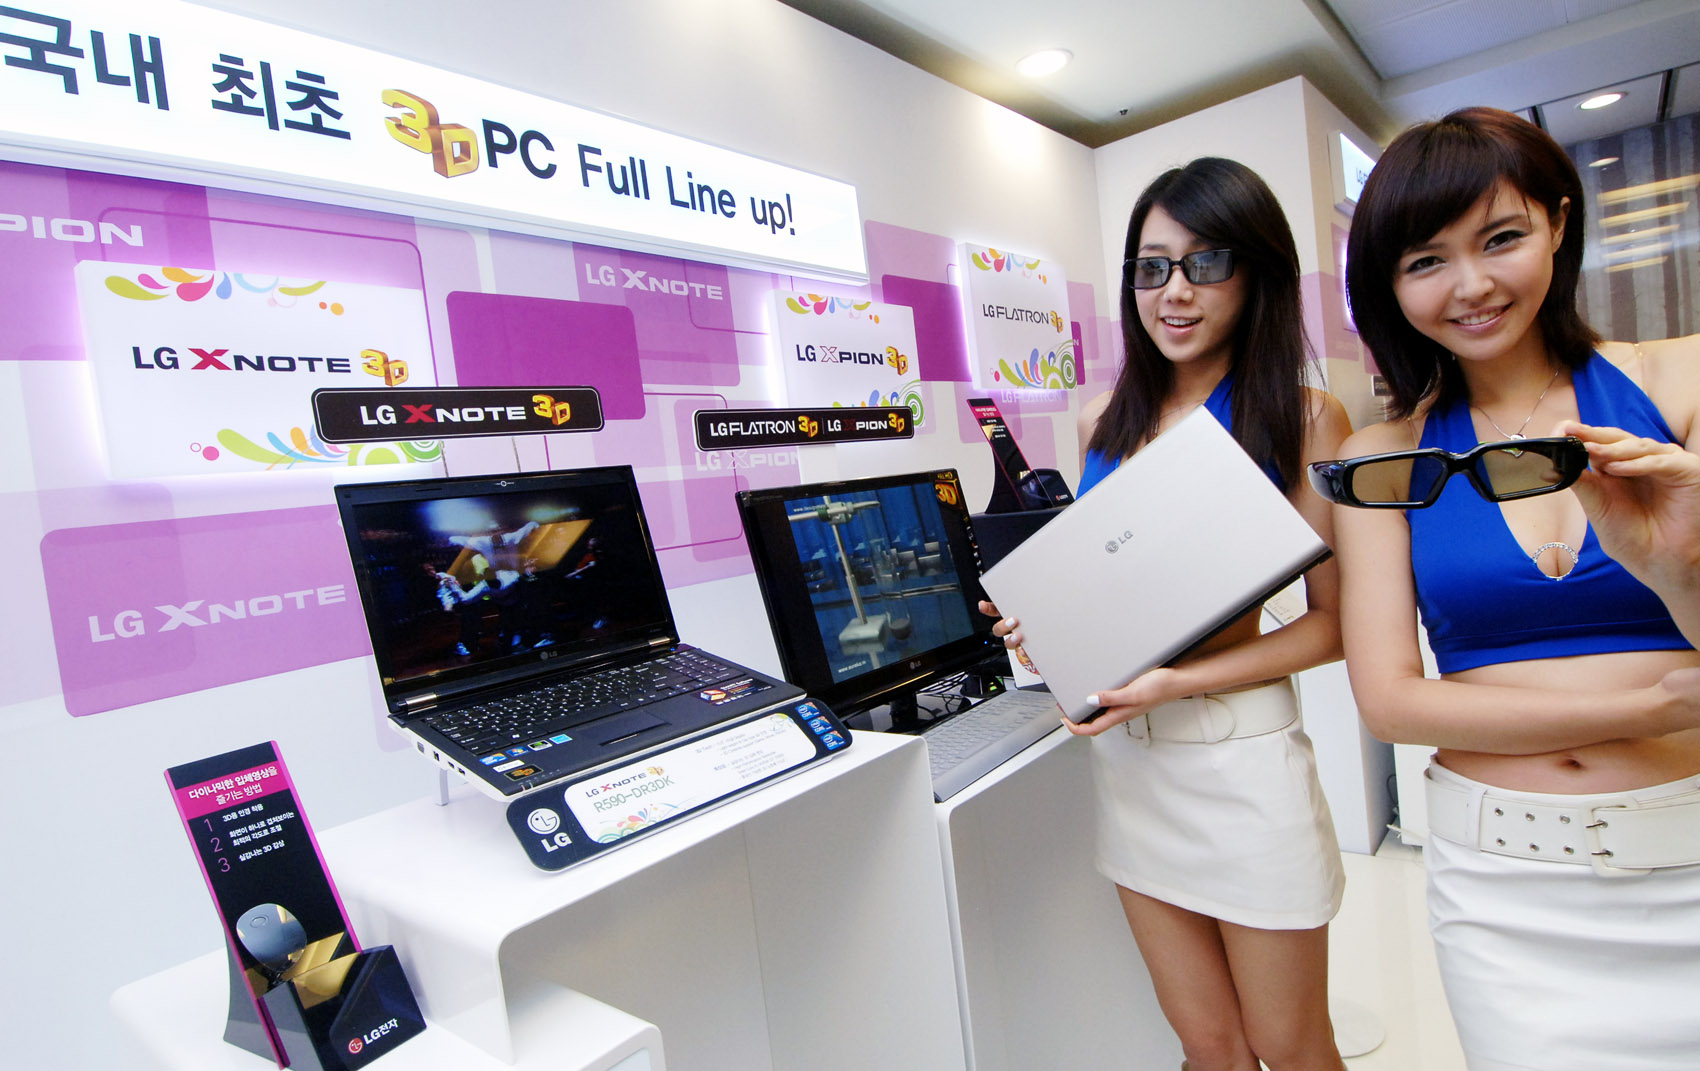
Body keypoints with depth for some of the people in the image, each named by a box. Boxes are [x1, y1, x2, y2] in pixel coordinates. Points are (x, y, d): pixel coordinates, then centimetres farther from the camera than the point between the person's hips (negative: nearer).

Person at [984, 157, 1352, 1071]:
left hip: (1238, 747, -3)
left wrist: (1180, 680, -18)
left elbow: (1333, 619, -7)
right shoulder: (1103, 419, 6)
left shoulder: (1303, 418, -6)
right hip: (1122, 747, 4)